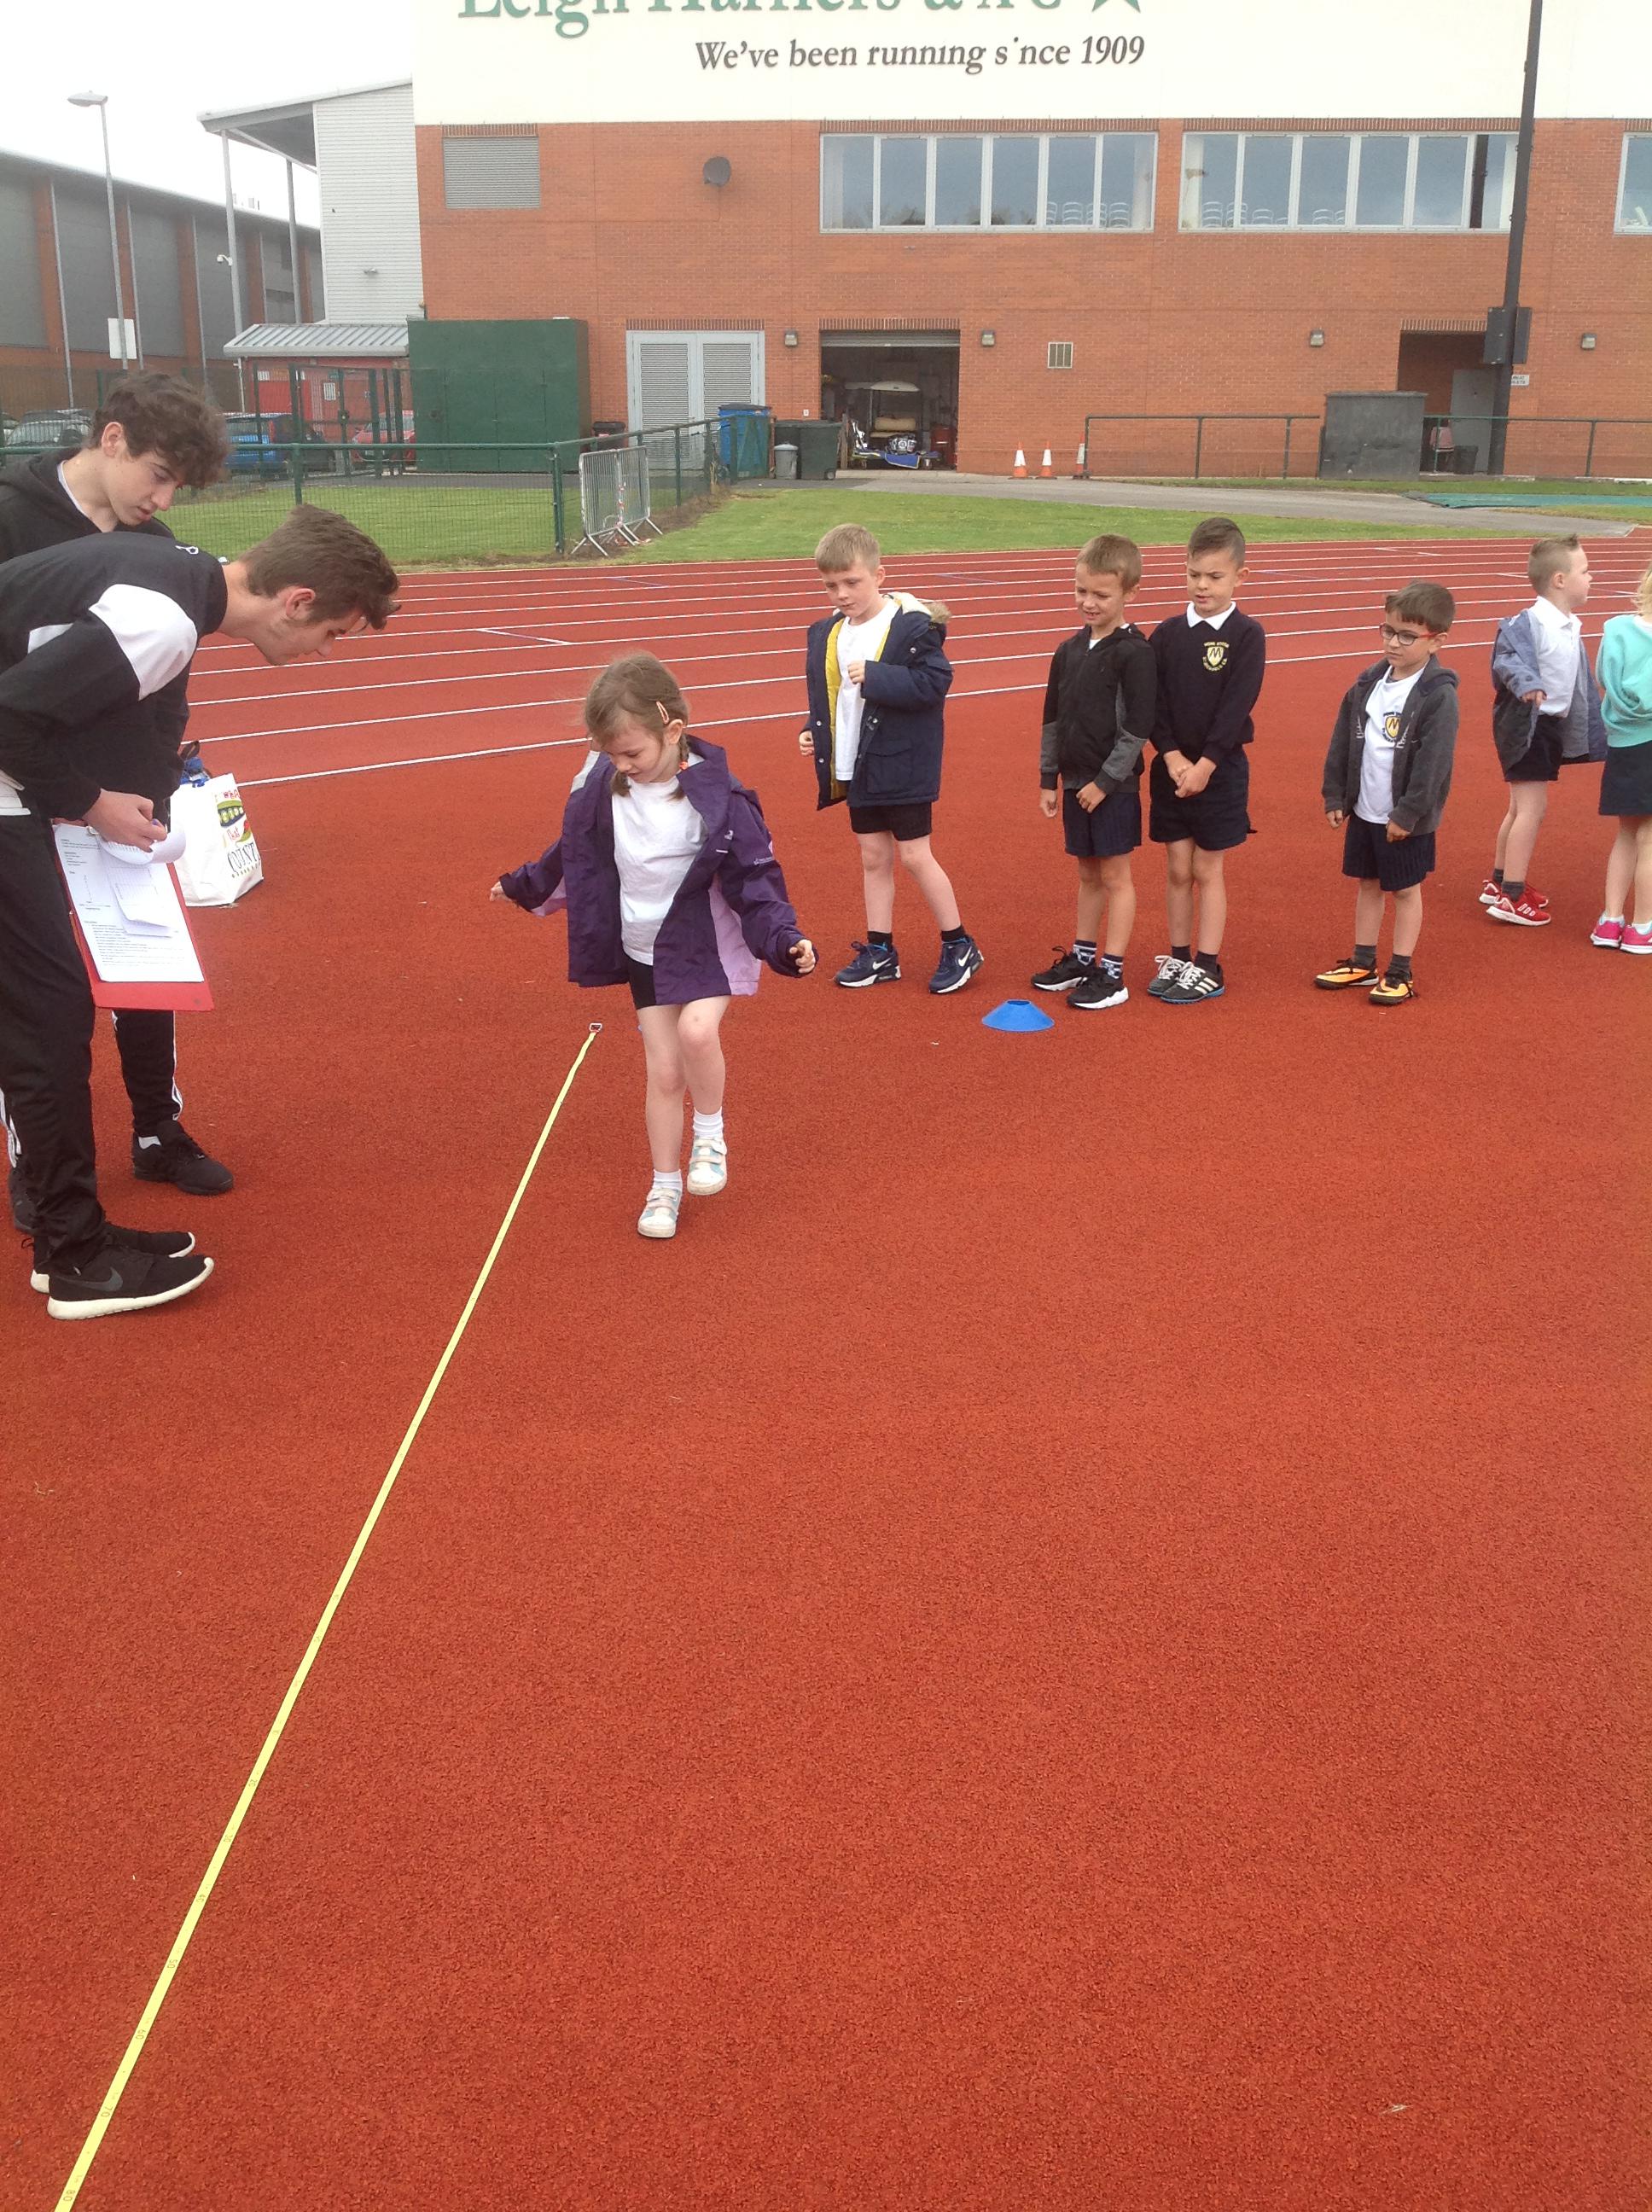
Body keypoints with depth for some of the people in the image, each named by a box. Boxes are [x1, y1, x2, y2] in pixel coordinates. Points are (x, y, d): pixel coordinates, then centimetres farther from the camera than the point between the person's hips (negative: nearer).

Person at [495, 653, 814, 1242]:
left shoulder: (716, 796, -21)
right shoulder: (603, 784, -7)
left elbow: (754, 876, -16)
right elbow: (574, 850, 12)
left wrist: (784, 939, -28)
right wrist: (524, 885, 23)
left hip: (708, 944, -4)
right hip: (643, 950, 4)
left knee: (696, 1030, -29)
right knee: (663, 1072, 5)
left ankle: (710, 1133, 0)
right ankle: (665, 1186, 22)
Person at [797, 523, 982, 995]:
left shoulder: (913, 625, -14)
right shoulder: (825, 634, 7)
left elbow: (935, 682, -22)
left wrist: (875, 676, -26)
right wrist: (814, 732, 2)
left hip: (902, 767, -7)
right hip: (855, 769, 7)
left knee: (915, 857, -2)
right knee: (873, 859, 13)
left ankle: (959, 947, 13)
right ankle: (879, 953, 22)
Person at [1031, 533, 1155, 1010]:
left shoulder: (1134, 653, -13)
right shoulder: (1070, 650, 7)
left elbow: (1137, 728, -15)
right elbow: (1053, 719, 14)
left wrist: (1105, 781, -16)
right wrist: (1048, 778, 13)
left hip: (1114, 785, -6)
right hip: (1075, 781, 6)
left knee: (1115, 875, 1)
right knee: (1087, 873, 16)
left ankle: (1112, 973, 6)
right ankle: (1082, 957, 27)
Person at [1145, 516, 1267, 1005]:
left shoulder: (1246, 636, -7)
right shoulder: (1168, 633, 2)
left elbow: (1236, 707, -13)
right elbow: (1153, 704, -1)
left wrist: (1205, 764, -18)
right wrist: (1172, 756, -13)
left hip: (1220, 770, -3)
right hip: (1171, 767, 3)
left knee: (1207, 870, 4)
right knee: (1177, 869, 9)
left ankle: (1208, 967, 12)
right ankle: (1177, 959, 21)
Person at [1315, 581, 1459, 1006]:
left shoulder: (1438, 696, -16)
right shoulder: (1368, 684, 3)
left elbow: (1433, 764, -19)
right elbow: (1342, 745, 8)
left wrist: (1408, 814, -20)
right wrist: (1335, 796, 6)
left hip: (1407, 819, -6)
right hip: (1364, 812, 6)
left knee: (1405, 890, 7)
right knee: (1367, 884, 16)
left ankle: (1400, 973, 17)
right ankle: (1363, 963, 29)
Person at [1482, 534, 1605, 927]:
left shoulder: (1571, 627, 11)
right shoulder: (1528, 623, -18)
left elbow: (1581, 684, 18)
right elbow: (1506, 659, -31)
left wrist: (1593, 732, 20)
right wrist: (1526, 682, -49)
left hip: (1554, 725, 10)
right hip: (1526, 722, -10)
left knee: (1522, 807, 17)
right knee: (1532, 806, -10)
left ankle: (1499, 881, 30)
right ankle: (1511, 897, -6)